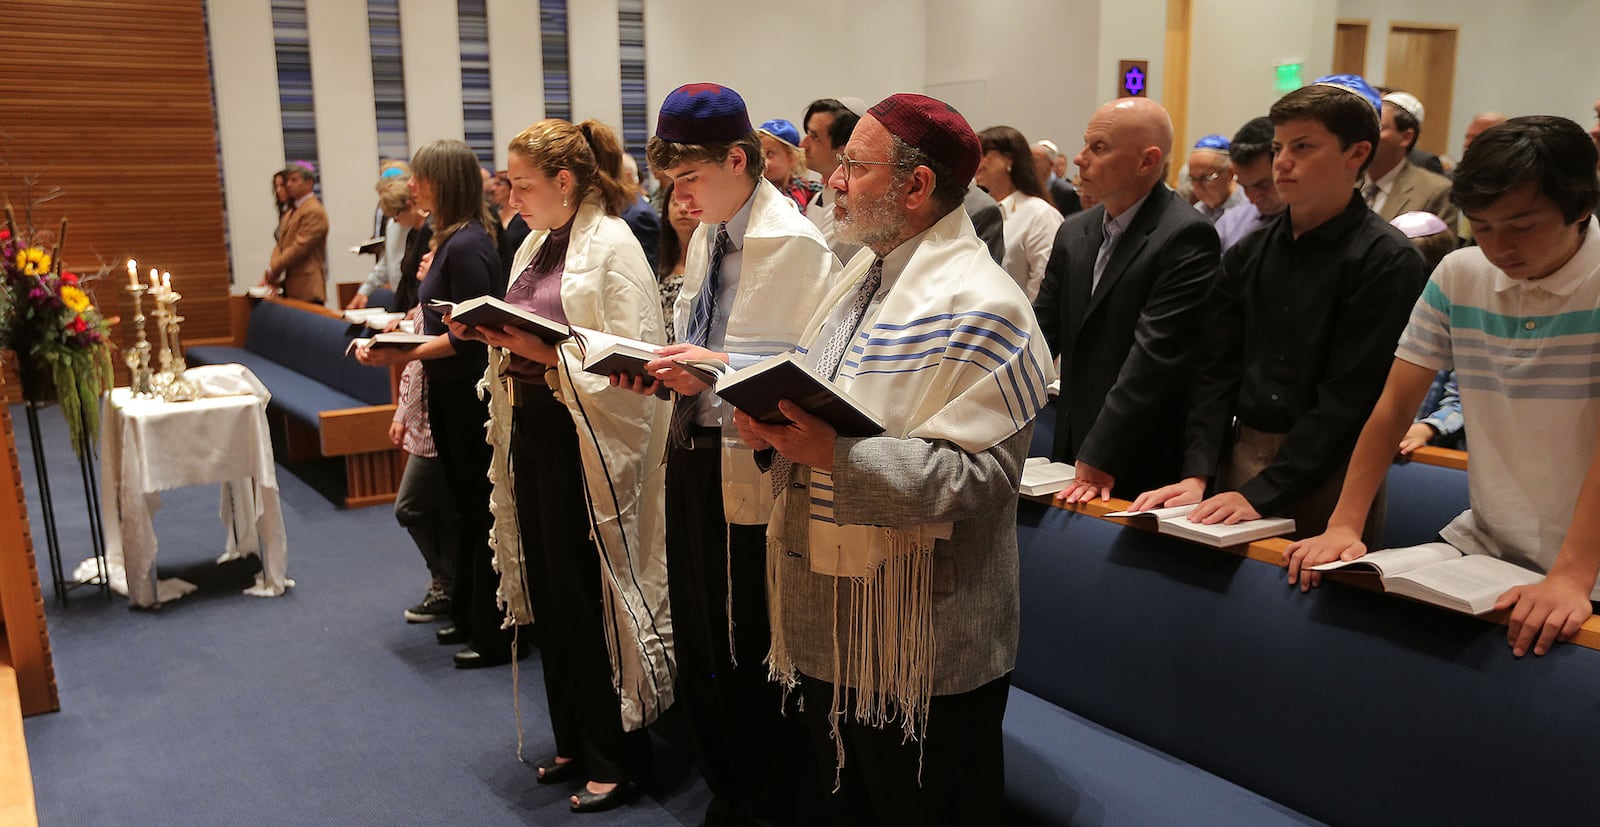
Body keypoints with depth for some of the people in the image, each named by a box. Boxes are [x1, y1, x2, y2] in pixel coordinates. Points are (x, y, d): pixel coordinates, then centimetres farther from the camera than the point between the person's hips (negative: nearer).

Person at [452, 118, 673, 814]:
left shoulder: (612, 247, -12)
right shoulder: (537, 243, 12)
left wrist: (545, 354, -25)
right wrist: (487, 332, -1)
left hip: (587, 441, -8)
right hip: (531, 430, 8)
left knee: (587, 597, 1)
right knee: (548, 593, 15)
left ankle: (615, 756, 18)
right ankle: (573, 740, 32)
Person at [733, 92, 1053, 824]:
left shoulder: (978, 307, -17)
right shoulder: (864, 273, 12)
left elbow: (977, 472, -25)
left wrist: (835, 456, -31)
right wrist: (771, 426, -5)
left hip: (920, 644, -8)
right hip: (833, 621, 9)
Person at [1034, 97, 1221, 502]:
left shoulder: (1186, 237, -14)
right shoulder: (1074, 232, 10)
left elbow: (1153, 359, -20)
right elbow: (1041, 331, 8)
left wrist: (1098, 460, -22)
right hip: (1073, 453, 6)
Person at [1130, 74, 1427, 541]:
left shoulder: (1387, 261, -10)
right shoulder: (1248, 255, 7)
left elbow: (1348, 399, -15)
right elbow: (1216, 371, 4)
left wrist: (1262, 492, -19)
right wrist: (1197, 474, -8)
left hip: (1326, 480, -4)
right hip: (1241, 457, 5)